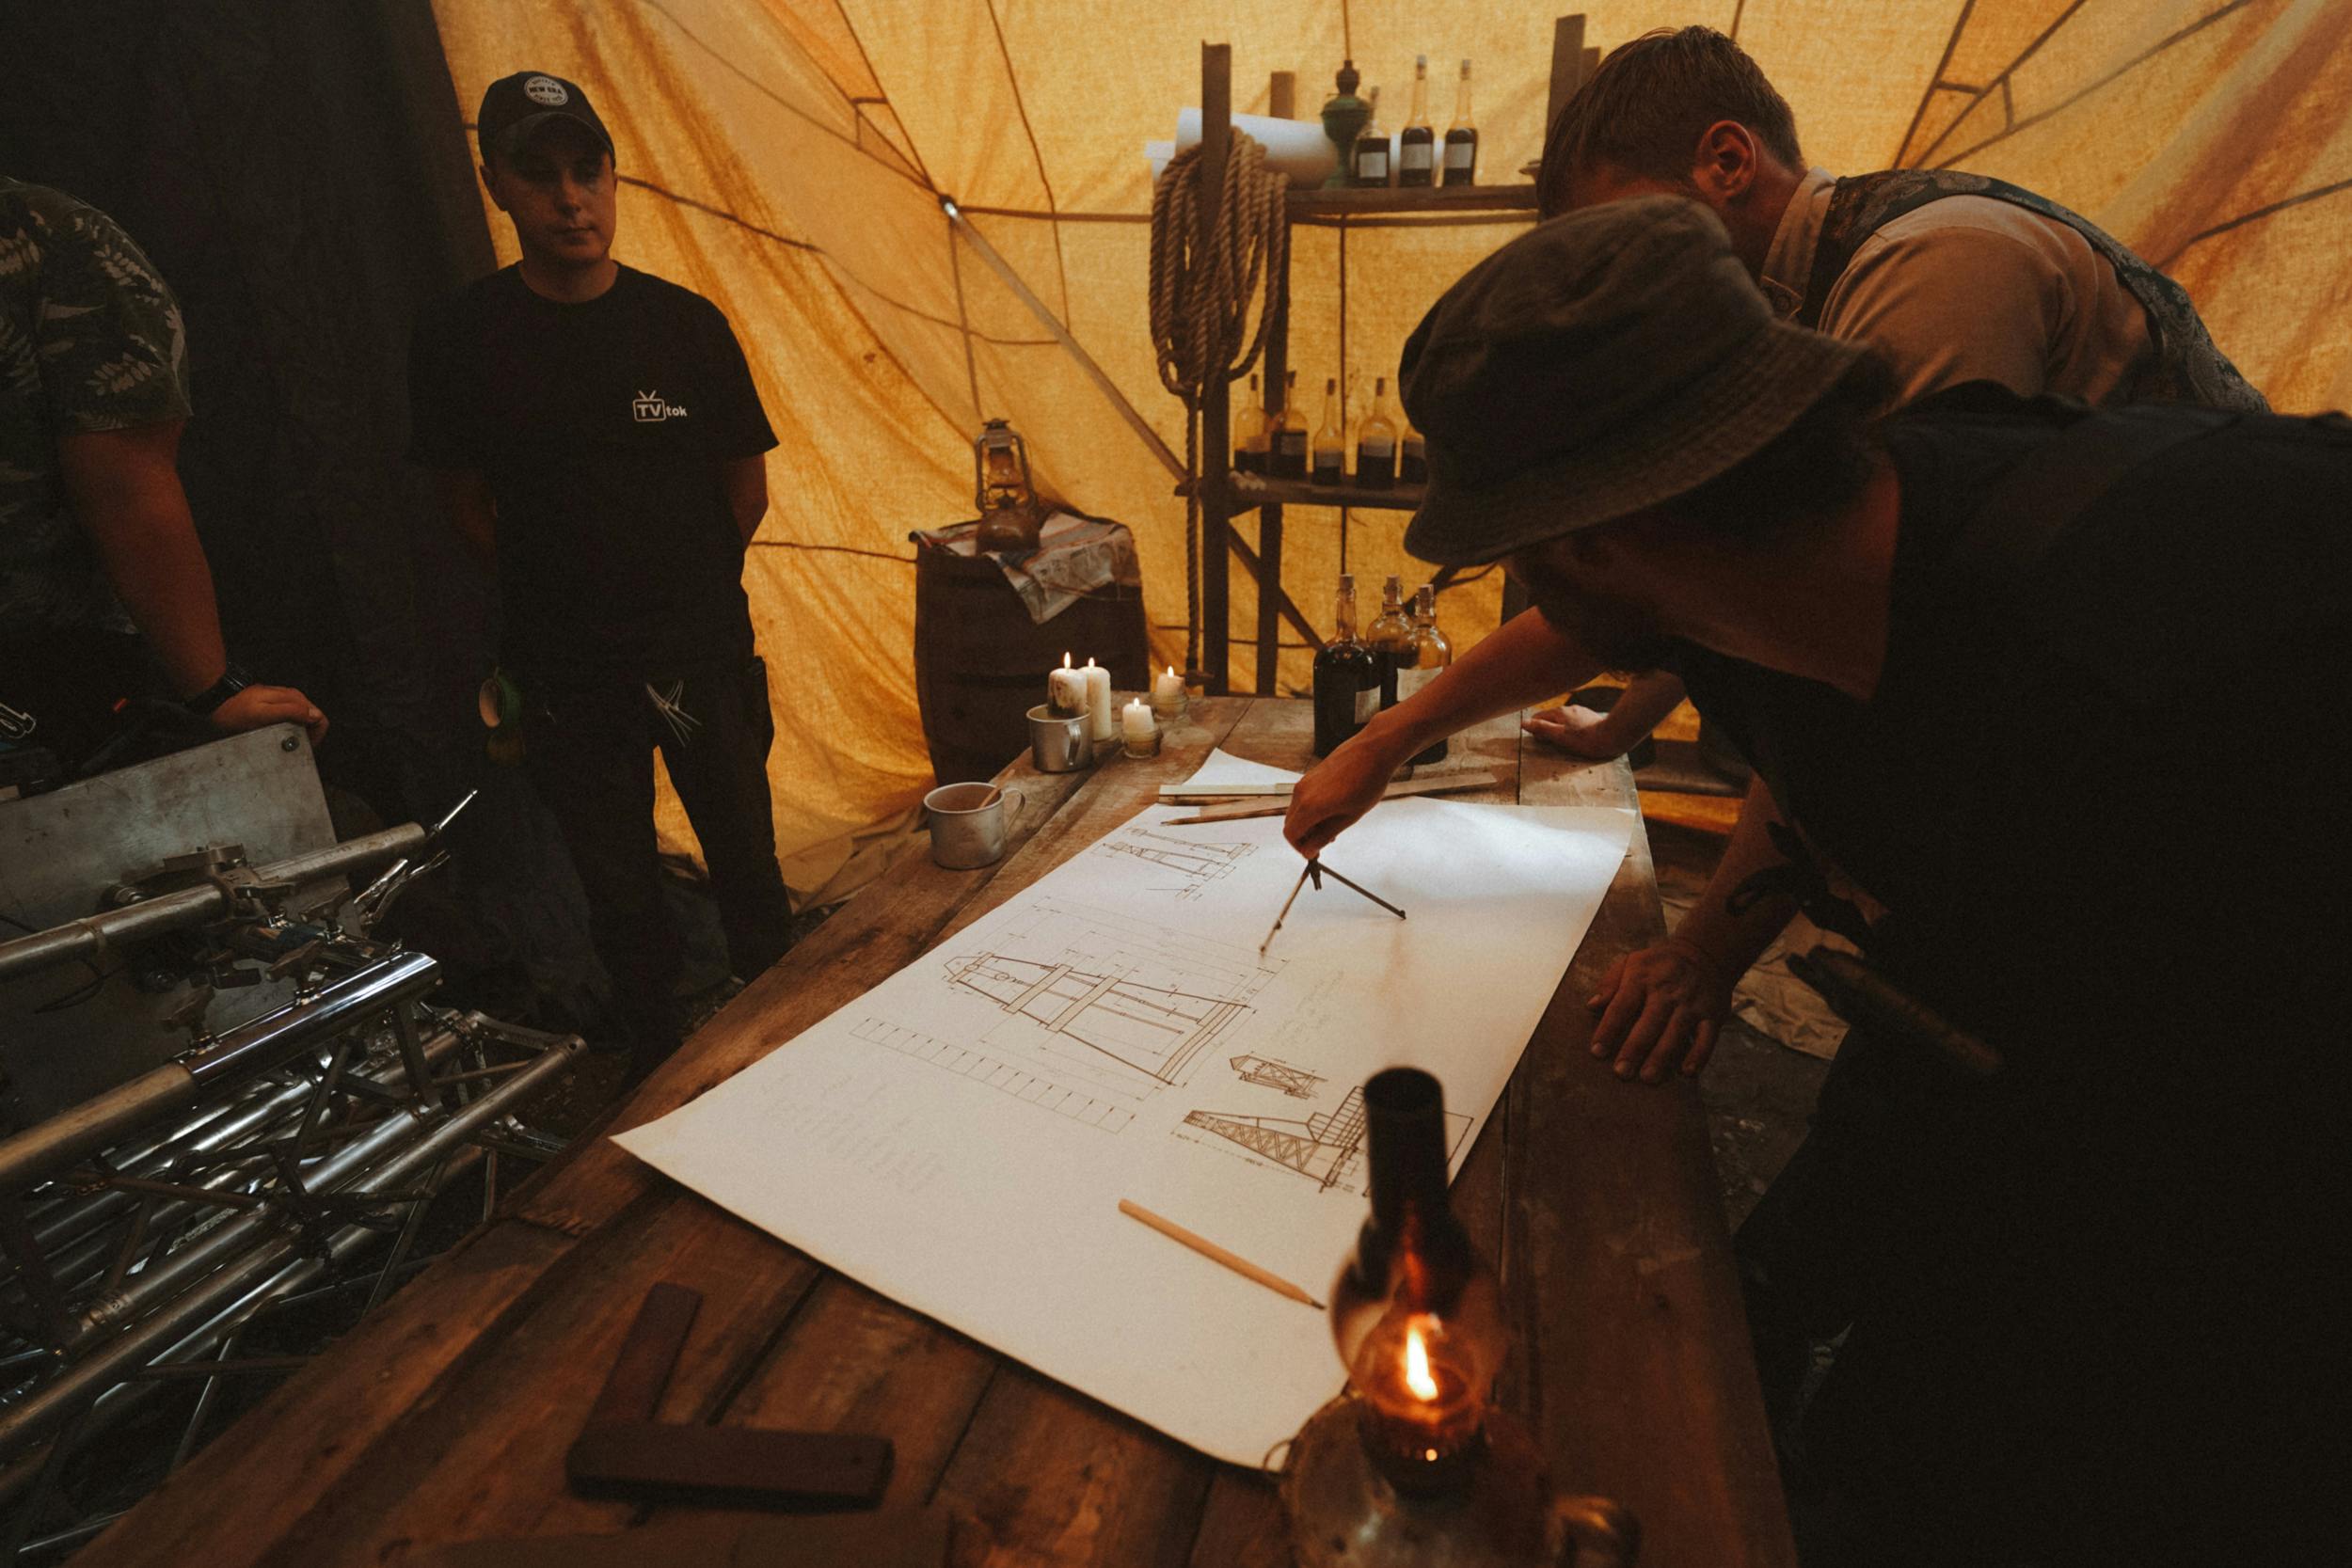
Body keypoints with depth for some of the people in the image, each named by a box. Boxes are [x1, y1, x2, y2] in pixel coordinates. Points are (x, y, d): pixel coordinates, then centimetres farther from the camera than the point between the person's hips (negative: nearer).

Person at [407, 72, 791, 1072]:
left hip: (702, 652, 0)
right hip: (567, 675, 1)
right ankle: (657, 1064, 33)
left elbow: (746, 486, 4)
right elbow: (467, 501, 6)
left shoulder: (686, 325, -4)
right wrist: (549, 600, 3)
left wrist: (687, 593, 9)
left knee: (747, 869, 10)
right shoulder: (460, 341, -4)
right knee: (621, 896, 13)